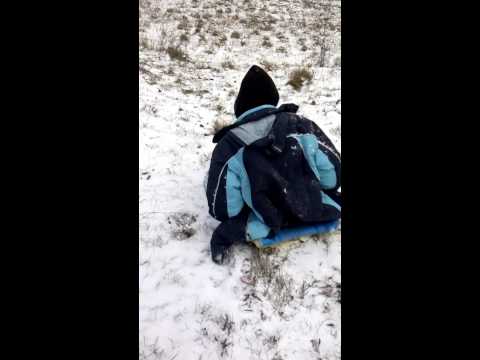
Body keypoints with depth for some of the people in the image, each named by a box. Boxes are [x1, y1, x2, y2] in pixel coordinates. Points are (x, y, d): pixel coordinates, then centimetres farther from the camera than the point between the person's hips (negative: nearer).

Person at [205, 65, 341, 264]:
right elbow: (333, 175, -3)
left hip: (268, 232, -2)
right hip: (319, 216, 3)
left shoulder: (228, 146, -14)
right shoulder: (302, 124, -8)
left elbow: (221, 209, -15)